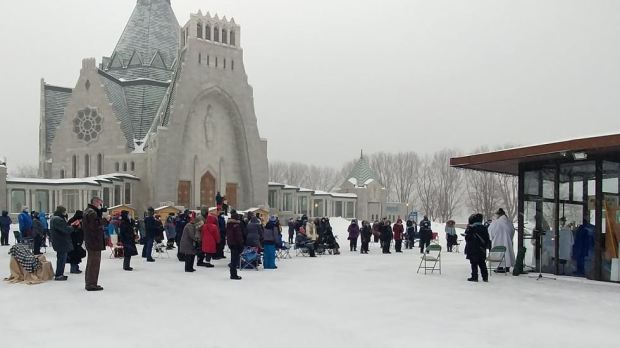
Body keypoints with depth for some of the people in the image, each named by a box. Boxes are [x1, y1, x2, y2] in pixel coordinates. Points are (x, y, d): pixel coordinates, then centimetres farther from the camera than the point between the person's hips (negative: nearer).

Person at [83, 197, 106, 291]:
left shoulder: (87, 211, 18)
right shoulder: (92, 212, -15)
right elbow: (95, 225, -23)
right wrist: (104, 219, -17)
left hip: (90, 241, 11)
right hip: (95, 241, -11)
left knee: (91, 262, 17)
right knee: (94, 263, -7)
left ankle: (89, 283, 25)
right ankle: (92, 284, -4)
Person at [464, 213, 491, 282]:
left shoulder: (471, 228, -12)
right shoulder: (484, 228, 4)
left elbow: (467, 238, -10)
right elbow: (487, 239, 9)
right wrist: (486, 246, 20)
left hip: (473, 250, -5)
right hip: (482, 250, 5)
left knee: (474, 264, 1)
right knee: (482, 263, 12)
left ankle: (474, 277, 0)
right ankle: (485, 277, 12)